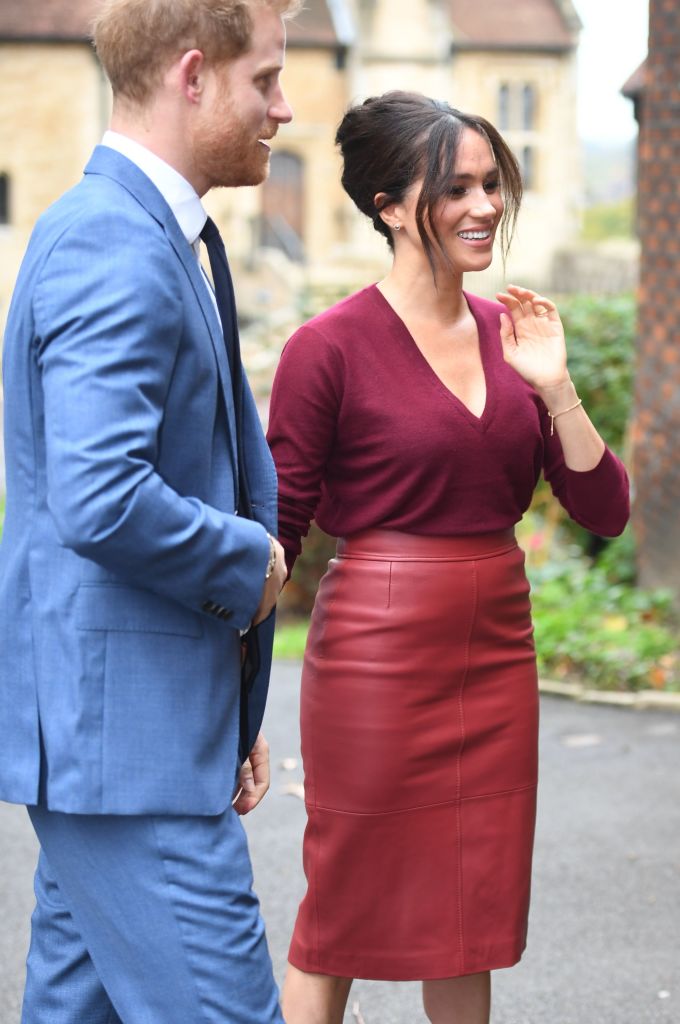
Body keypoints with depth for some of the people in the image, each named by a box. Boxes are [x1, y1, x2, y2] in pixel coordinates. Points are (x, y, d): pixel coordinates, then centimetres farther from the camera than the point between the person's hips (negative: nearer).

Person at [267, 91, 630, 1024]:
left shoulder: (511, 333, 7)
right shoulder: (331, 346, -9)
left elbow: (604, 510, 4)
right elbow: (274, 533, -6)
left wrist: (554, 388, -9)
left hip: (496, 652, 6)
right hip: (378, 655, -5)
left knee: (473, 912, 14)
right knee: (343, 914, 5)